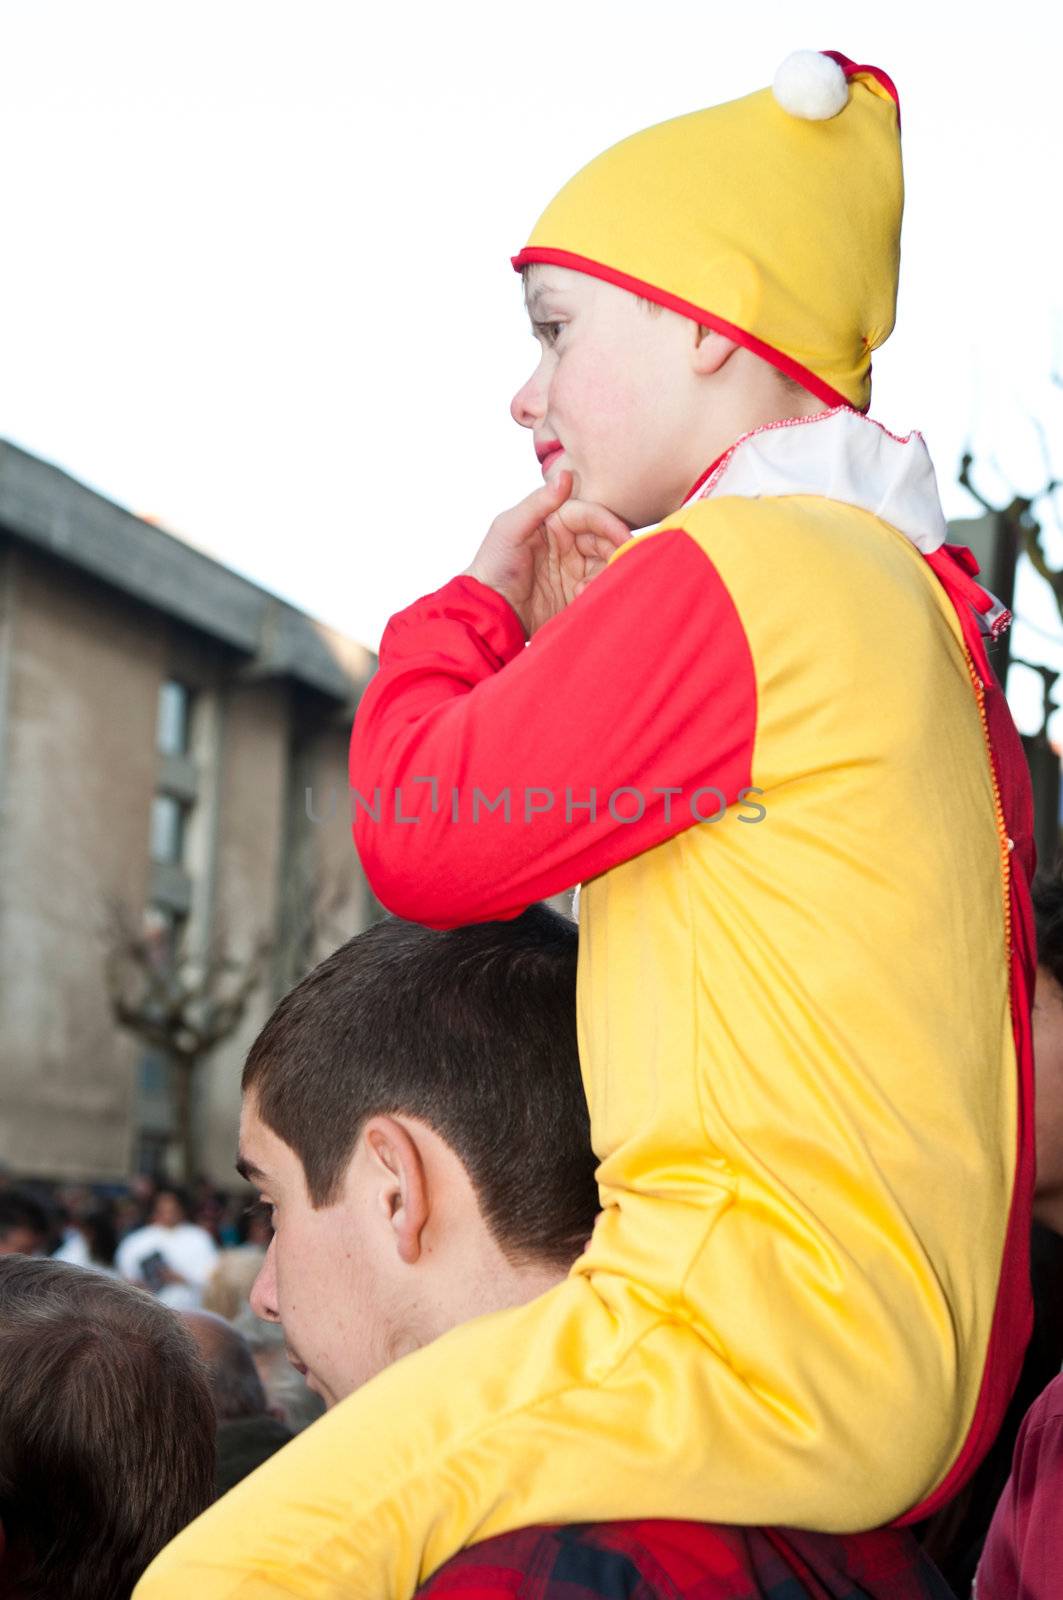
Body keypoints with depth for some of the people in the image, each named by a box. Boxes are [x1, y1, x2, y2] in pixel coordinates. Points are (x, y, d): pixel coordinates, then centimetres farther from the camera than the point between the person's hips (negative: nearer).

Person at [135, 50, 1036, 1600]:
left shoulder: (733, 571, -11)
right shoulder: (911, 596, 19)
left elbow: (420, 831, -8)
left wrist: (475, 603, 8)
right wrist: (570, 646, 18)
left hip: (766, 1350, -11)